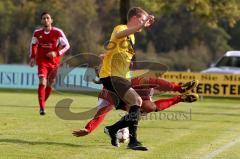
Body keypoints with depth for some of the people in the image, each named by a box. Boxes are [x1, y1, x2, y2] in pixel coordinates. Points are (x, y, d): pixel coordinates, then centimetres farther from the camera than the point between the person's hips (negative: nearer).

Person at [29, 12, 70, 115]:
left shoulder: (58, 32, -8)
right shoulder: (37, 33, -2)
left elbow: (66, 45, -5)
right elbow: (33, 45, 16)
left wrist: (56, 53, -18)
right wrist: (32, 57, 6)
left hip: (54, 62, 1)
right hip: (42, 61, -1)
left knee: (50, 84, 10)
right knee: (42, 83, -17)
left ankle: (43, 103, 32)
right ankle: (42, 108, -19)